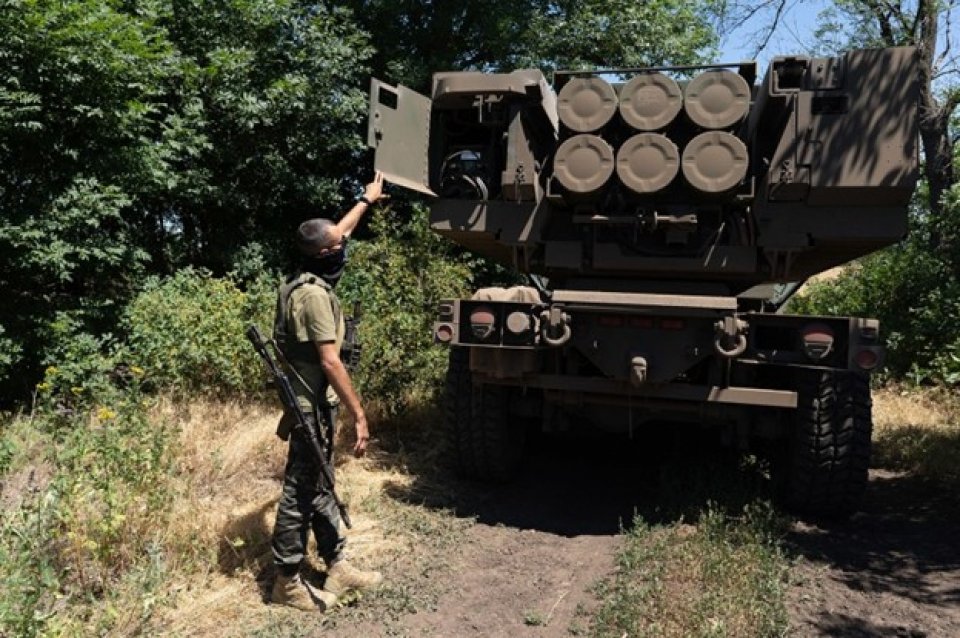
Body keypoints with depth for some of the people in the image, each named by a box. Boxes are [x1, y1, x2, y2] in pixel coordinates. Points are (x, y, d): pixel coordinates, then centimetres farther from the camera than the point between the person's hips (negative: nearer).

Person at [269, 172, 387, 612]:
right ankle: (287, 582, 14)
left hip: (313, 403, 10)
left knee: (319, 488, 15)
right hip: (313, 408, -10)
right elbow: (330, 362, -26)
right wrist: (359, 415, -24)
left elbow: (338, 233, 24)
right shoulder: (315, 294, -22)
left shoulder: (309, 278, 7)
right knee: (300, 492, 1)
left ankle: (337, 566, 27)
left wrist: (367, 200, 35)